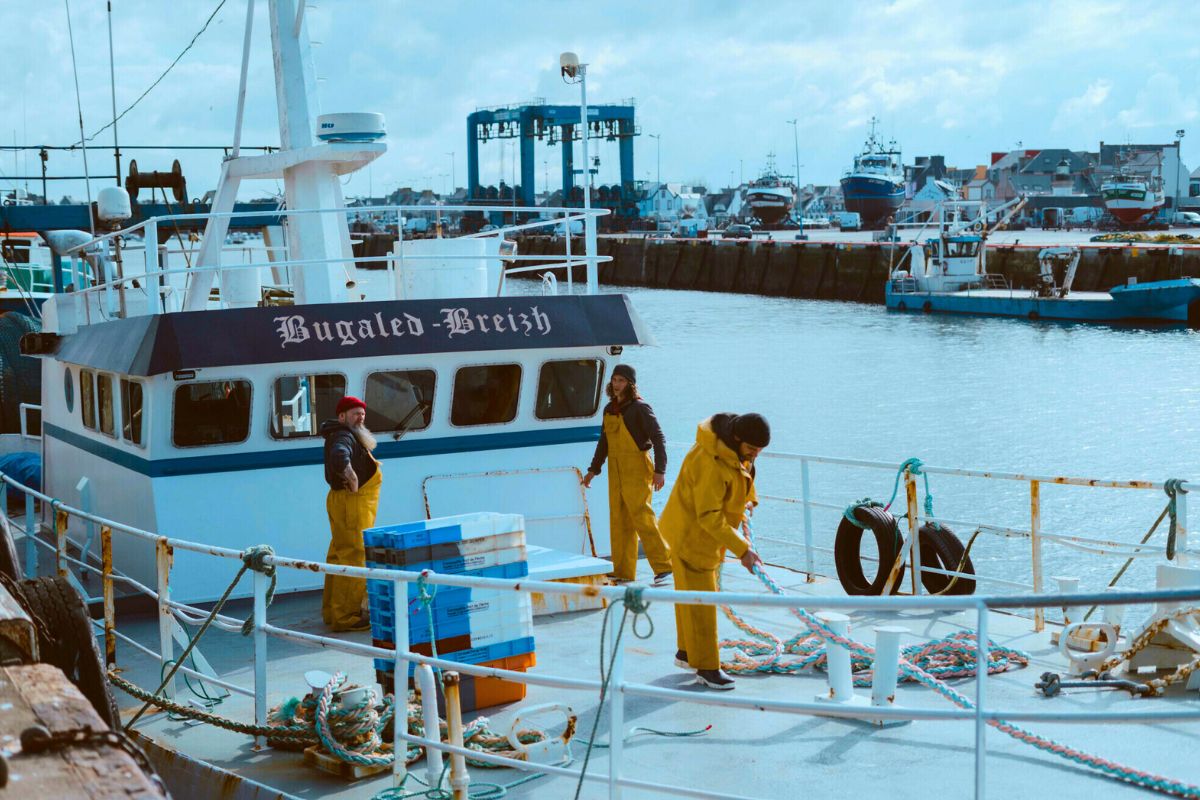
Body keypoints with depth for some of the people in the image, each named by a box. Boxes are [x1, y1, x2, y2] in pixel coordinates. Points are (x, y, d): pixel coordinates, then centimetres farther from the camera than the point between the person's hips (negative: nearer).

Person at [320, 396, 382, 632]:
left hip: (347, 503, 11)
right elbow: (340, 457, -38)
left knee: (341, 556, 16)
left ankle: (331, 611, 25)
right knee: (354, 558, -11)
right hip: (351, 504, -11)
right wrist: (352, 480, -27)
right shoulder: (343, 437, -15)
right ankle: (345, 617, -11)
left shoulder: (352, 436, 18)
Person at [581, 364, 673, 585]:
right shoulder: (609, 409, 14)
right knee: (618, 521, 7)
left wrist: (659, 470, -18)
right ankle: (623, 571, 13)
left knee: (642, 517, -13)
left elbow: (658, 439, -11)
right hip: (616, 471, 7)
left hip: (637, 469, -7)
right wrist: (593, 469, 26)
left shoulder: (640, 408, -7)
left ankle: (663, 567, -11)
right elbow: (604, 442, 25)